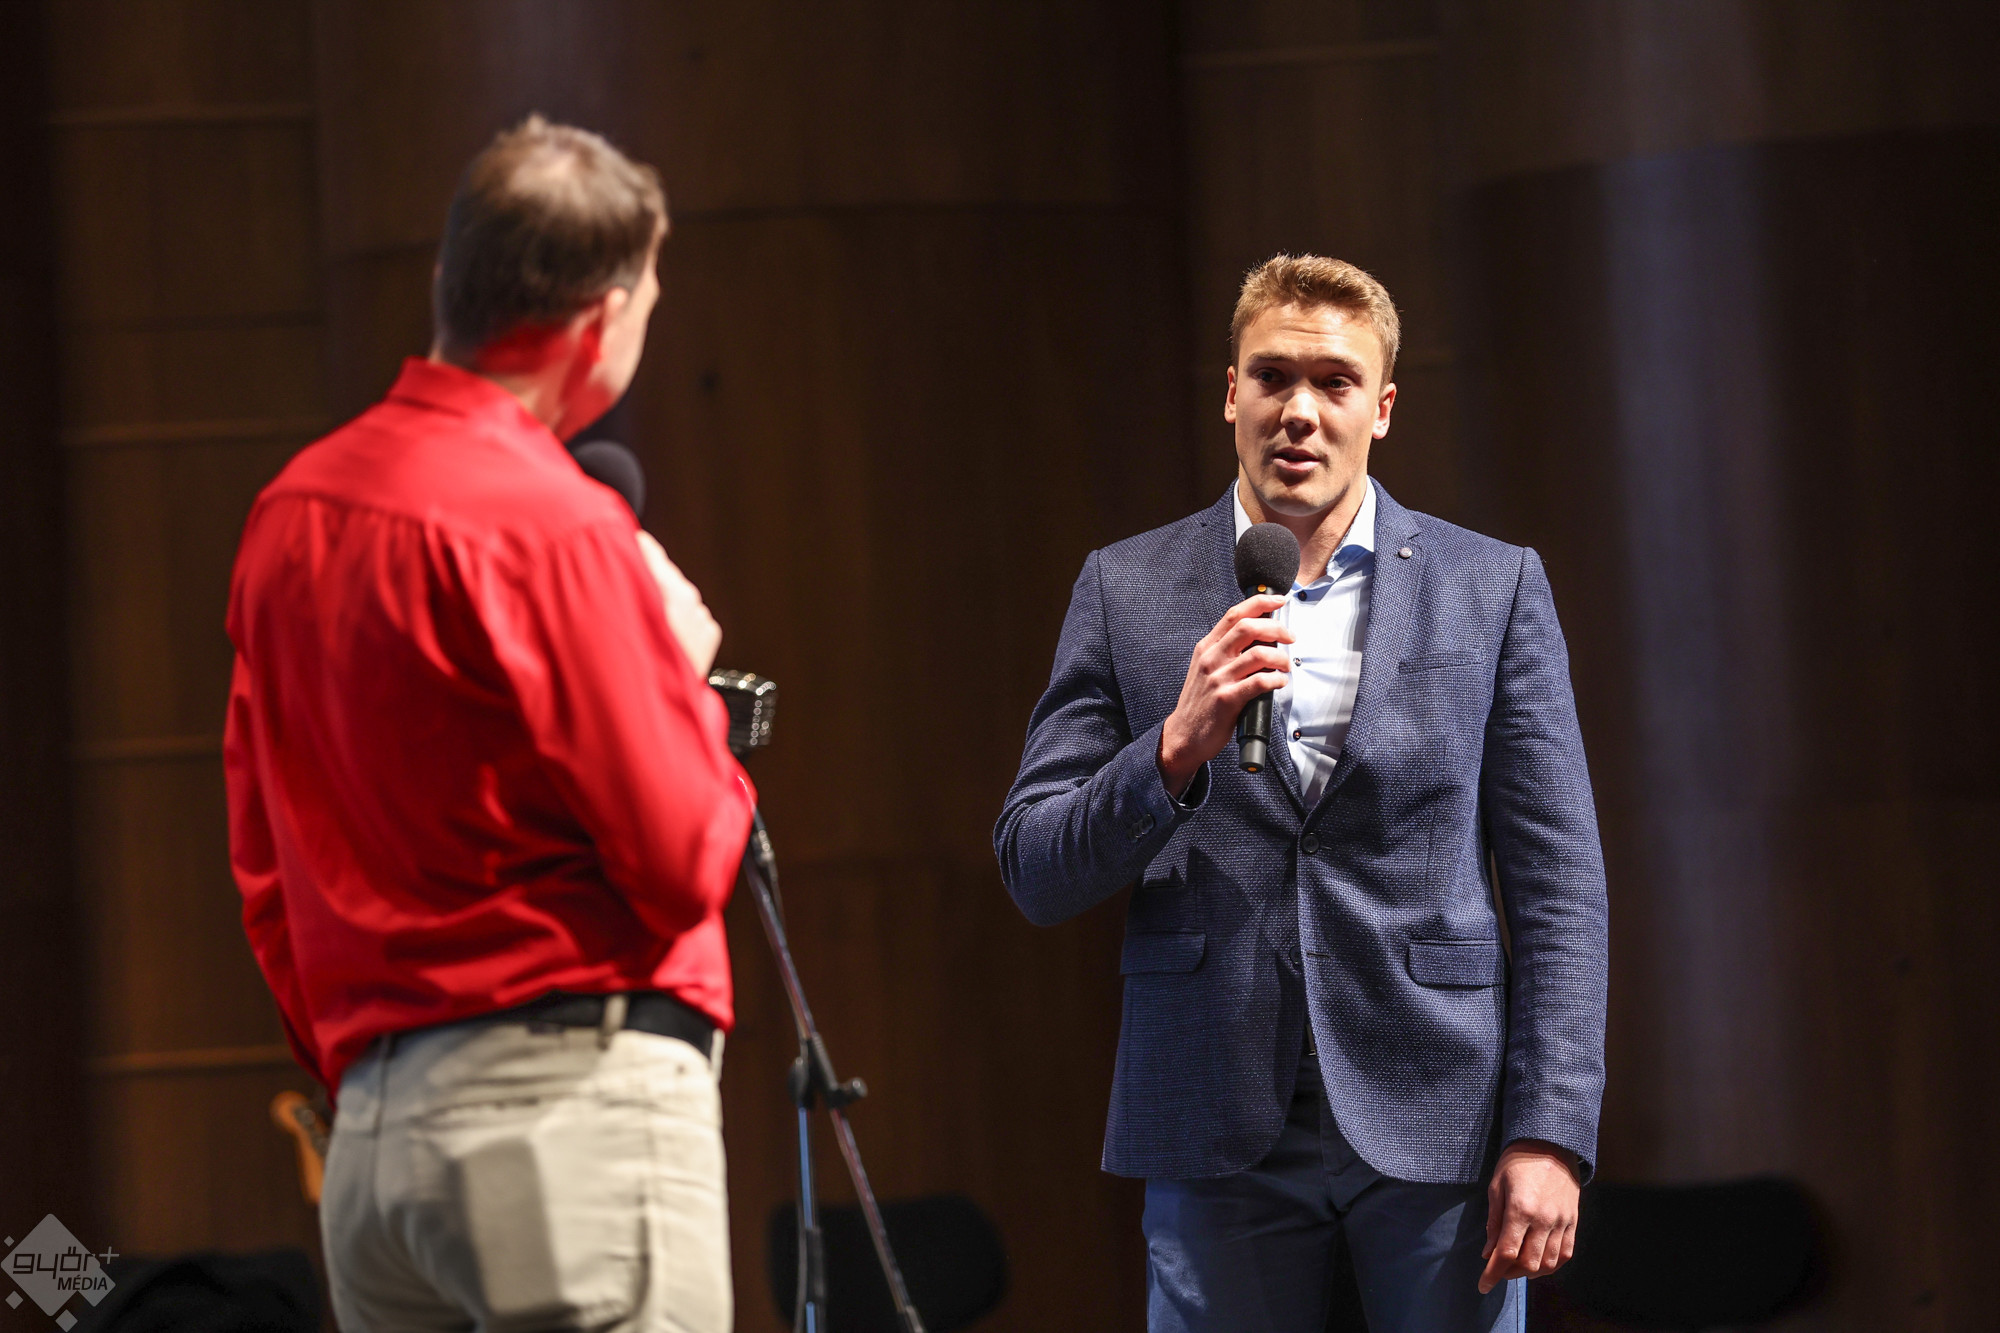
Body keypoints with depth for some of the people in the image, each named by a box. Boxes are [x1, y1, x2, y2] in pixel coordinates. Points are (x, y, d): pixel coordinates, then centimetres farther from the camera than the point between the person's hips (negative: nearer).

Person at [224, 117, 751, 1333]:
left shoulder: (292, 510, 13)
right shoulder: (551, 525, -12)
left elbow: (263, 865, 19)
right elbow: (687, 864, -11)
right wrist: (687, 674, 6)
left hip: (372, 1126, 8)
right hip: (573, 1098, -8)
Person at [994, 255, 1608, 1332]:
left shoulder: (1492, 588, 7)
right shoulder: (1127, 590, 7)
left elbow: (1558, 881, 4)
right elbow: (1035, 877, 3)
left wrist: (1549, 1133, -6)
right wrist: (1179, 746, -15)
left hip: (1436, 1121, 0)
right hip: (1219, 1138, 0)